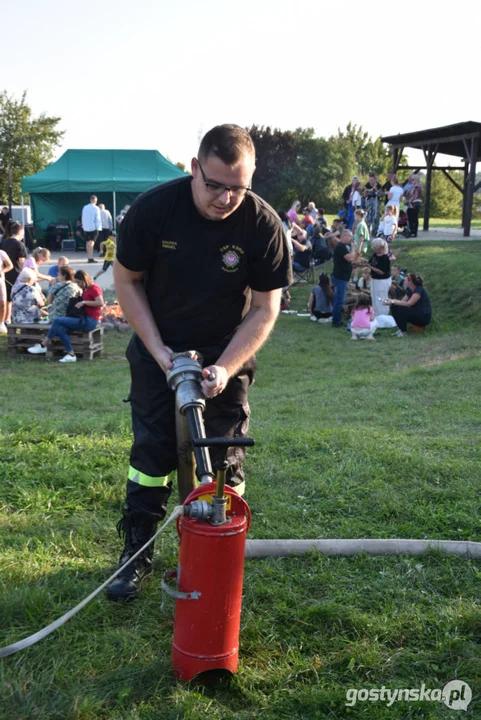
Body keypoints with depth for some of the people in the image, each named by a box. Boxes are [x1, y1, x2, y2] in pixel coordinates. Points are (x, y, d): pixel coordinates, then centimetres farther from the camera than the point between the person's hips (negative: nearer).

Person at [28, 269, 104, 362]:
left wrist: (84, 302, -21)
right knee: (60, 329, -13)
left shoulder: (94, 288, -8)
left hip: (90, 321, -9)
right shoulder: (85, 289, 19)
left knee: (57, 320, -16)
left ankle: (43, 346, -8)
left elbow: (101, 303, -23)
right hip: (84, 319, 9)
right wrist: (78, 298, 13)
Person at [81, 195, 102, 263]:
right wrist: (99, 228, -4)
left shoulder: (85, 207, 6)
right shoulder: (96, 208, -9)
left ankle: (89, 257, 20)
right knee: (91, 243, -10)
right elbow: (98, 219, -10)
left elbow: (83, 218, 11)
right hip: (94, 227, -5)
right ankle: (90, 258, -20)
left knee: (88, 243, 13)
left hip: (86, 228, 5)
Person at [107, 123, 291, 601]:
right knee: (151, 451, 3)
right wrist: (157, 349, -14)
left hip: (227, 351, 0)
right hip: (158, 350, 1)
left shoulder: (263, 224, -19)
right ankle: (137, 553, 17)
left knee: (223, 459, 2)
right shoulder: (153, 208, -18)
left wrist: (224, 368, -23)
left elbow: (265, 308, -13)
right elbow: (127, 279, -7)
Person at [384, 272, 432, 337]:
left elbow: (408, 304, -28)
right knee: (394, 307, -5)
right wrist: (391, 300, -13)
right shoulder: (409, 290, 8)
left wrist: (393, 301, -26)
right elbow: (402, 301, 3)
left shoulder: (419, 290, -20)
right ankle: (400, 329, 3)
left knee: (399, 309, -26)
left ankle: (403, 332, -14)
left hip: (424, 317, -9)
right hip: (416, 314, 9)